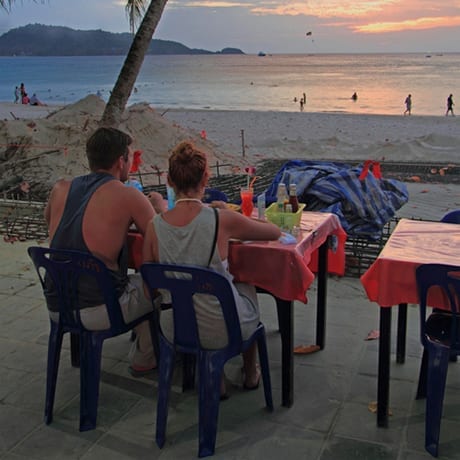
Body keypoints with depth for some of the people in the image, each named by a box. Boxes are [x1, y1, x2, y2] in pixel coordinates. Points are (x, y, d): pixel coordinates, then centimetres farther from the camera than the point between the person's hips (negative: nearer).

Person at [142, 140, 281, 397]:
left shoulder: (155, 226, -12)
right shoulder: (222, 220, -20)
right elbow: (275, 232, -2)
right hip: (222, 331, -2)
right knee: (247, 287, 32)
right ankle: (251, 373, 52)